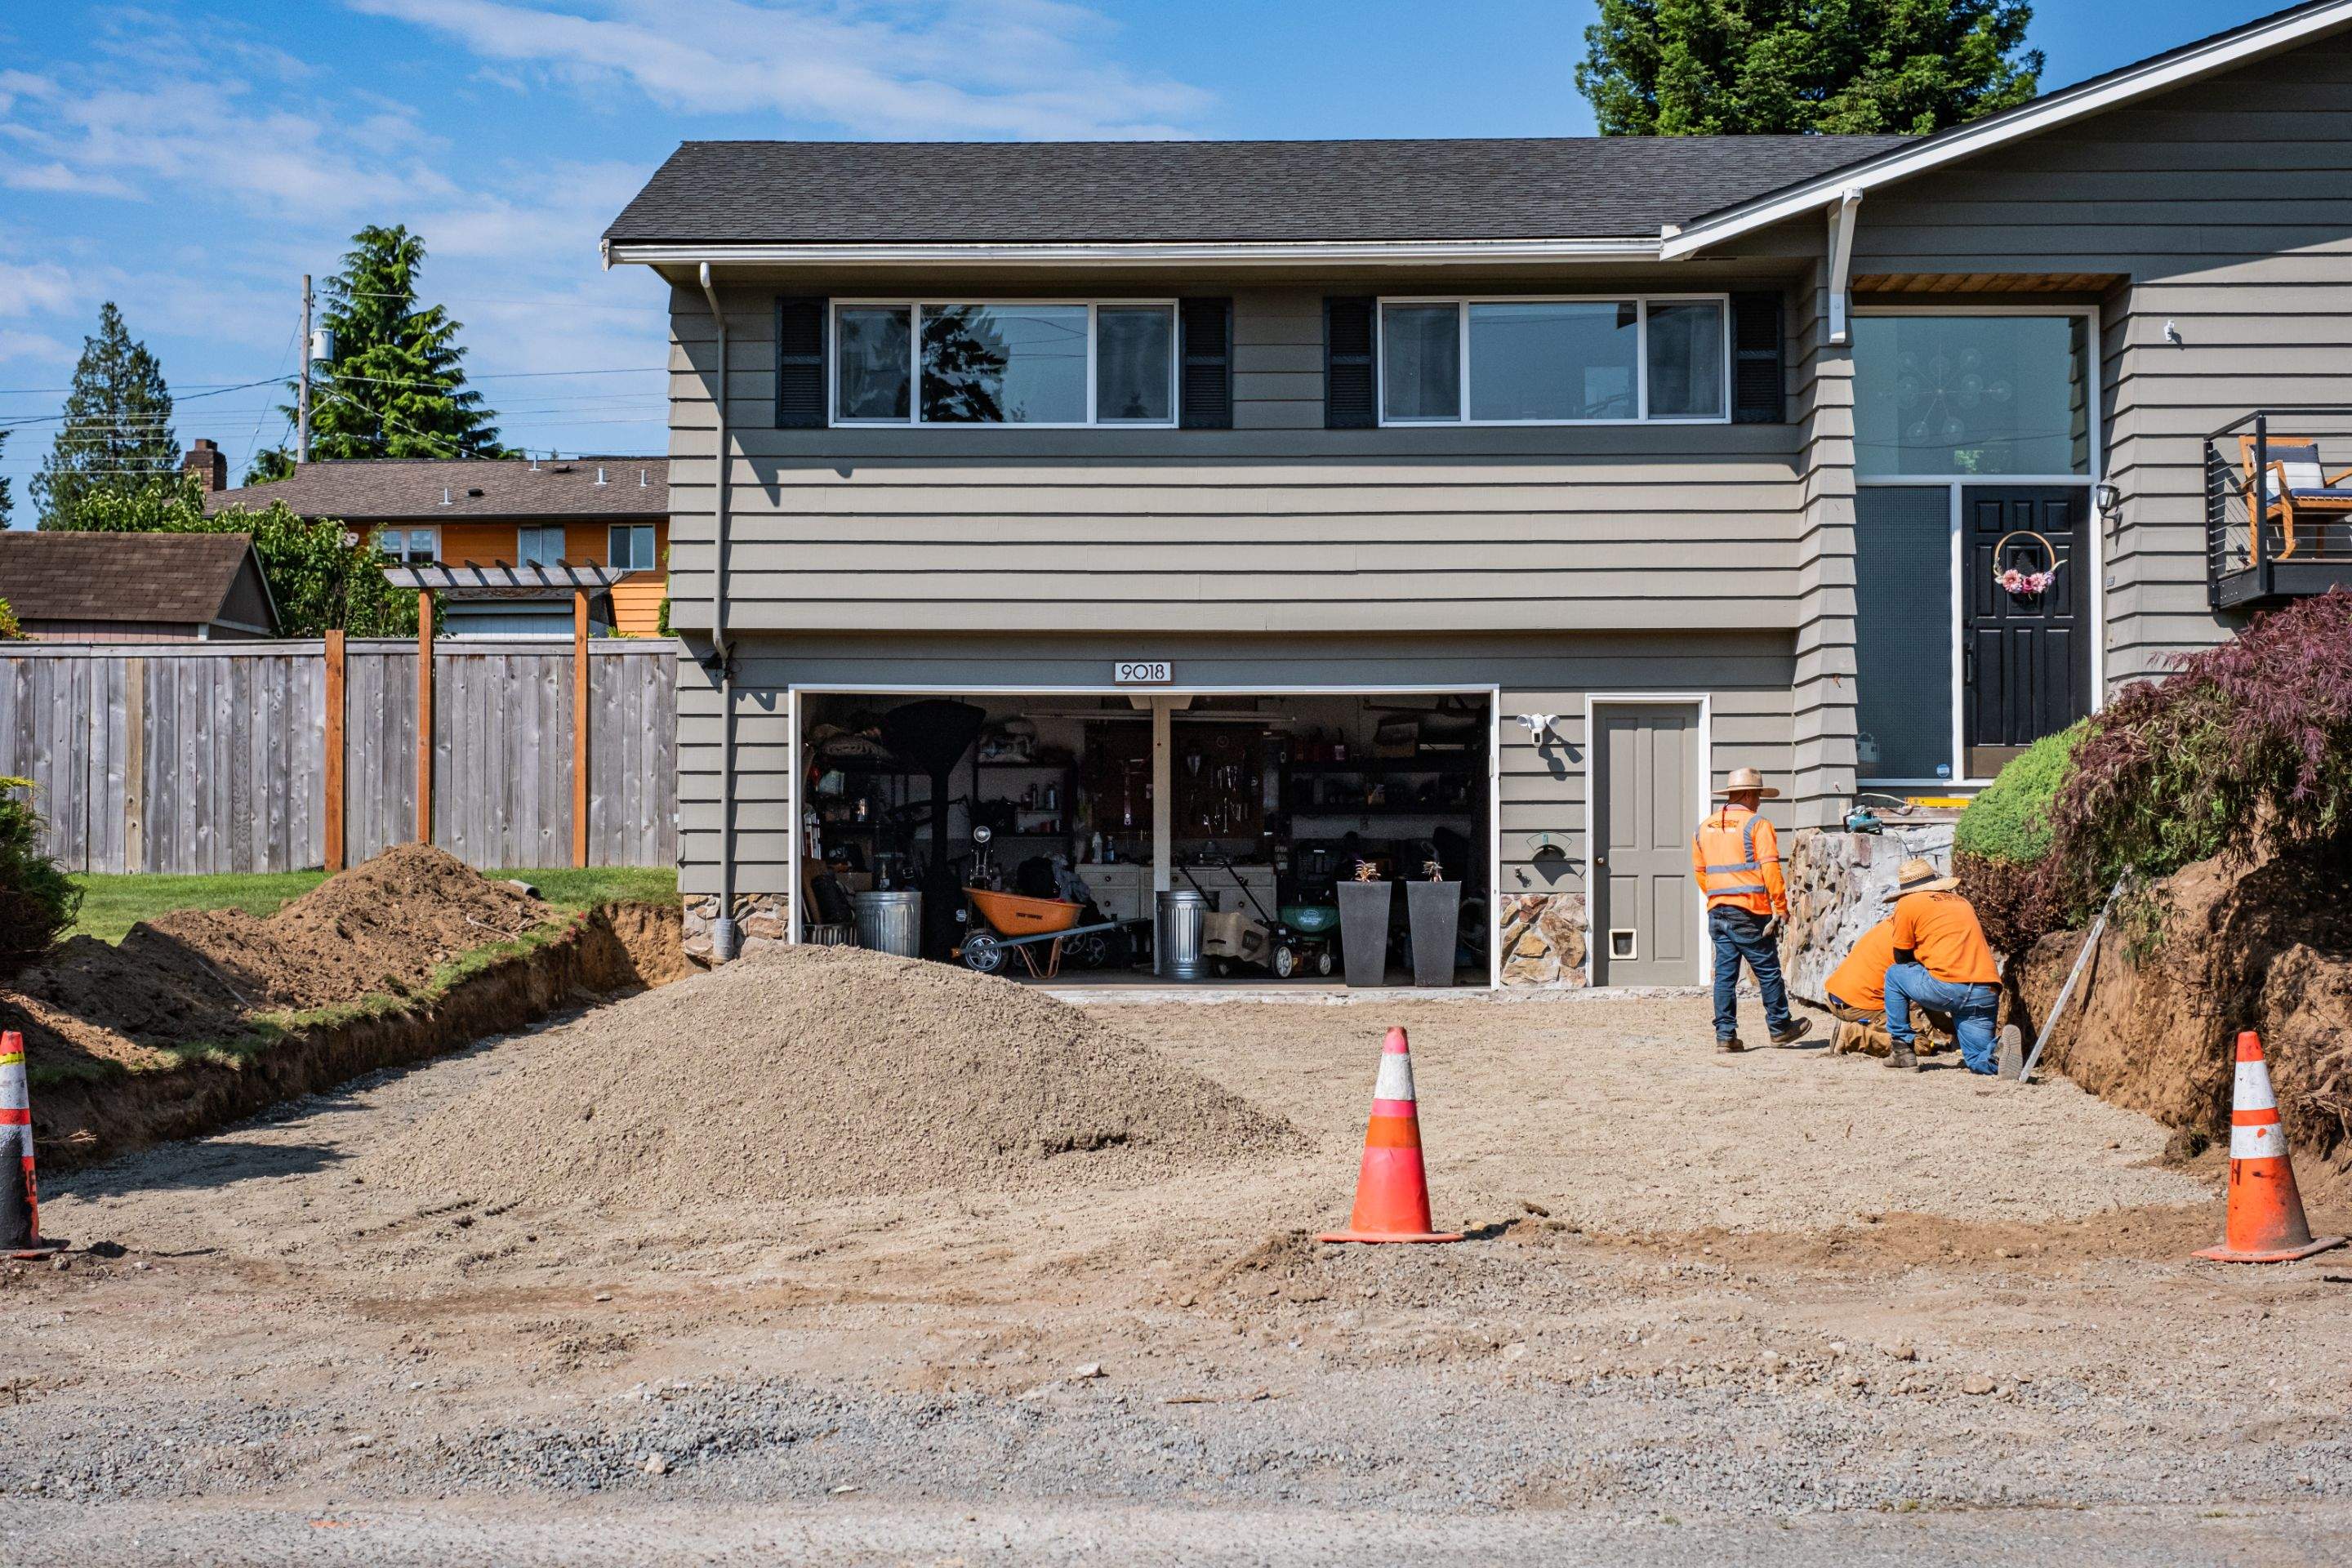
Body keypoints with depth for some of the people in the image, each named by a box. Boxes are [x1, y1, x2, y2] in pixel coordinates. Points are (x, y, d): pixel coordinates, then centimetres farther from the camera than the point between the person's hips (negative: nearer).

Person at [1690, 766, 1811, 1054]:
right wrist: (1781, 906, -8)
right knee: (1768, 972, 7)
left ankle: (1725, 1035, 3)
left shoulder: (1704, 828, 13)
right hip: (1750, 914, -6)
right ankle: (1780, 1028, 17)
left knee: (1725, 974, 6)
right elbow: (1770, 868, -14)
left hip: (1717, 912, 6)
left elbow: (1699, 871, 18)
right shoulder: (1757, 825, -7)